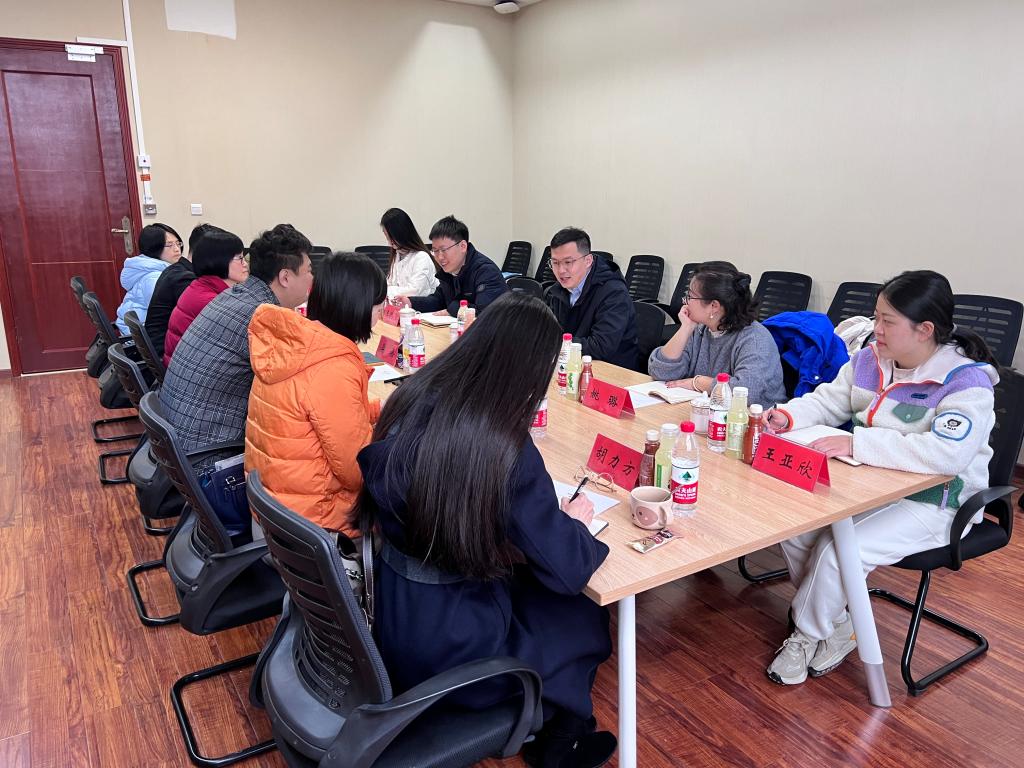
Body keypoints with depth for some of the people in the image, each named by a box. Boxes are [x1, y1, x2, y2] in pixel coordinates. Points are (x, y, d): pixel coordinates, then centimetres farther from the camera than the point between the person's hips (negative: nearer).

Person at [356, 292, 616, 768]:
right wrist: (575, 519, 2)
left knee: (526, 585, 27)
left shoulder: (408, 401, -9)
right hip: (448, 649, -6)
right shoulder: (508, 448, -27)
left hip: (390, 621, 6)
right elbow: (568, 571, -20)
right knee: (585, 615, 18)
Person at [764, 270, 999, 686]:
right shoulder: (869, 360, 2)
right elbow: (827, 401, 12)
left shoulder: (966, 382, -20)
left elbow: (947, 453, -35)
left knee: (838, 551, -25)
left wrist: (856, 443, -36)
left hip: (933, 502, -7)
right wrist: (788, 415, -11)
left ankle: (807, 634, 6)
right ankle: (837, 627, 12)